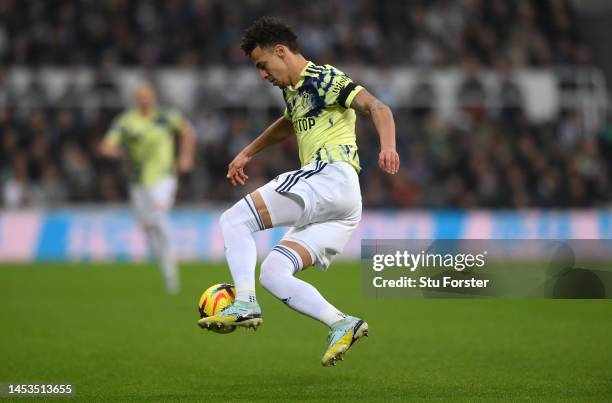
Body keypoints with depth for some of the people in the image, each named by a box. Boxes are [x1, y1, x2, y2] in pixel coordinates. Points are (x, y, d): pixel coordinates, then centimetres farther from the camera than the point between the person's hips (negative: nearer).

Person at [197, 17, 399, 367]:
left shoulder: (323, 78, -1)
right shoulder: (294, 91, 27)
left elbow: (377, 108, -14)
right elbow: (289, 124, 51)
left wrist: (388, 147, -32)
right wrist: (248, 153, 54)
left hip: (332, 176, -10)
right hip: (344, 208, 10)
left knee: (233, 220, -10)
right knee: (271, 274, 2)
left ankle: (245, 304, -23)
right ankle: (342, 325, -12)